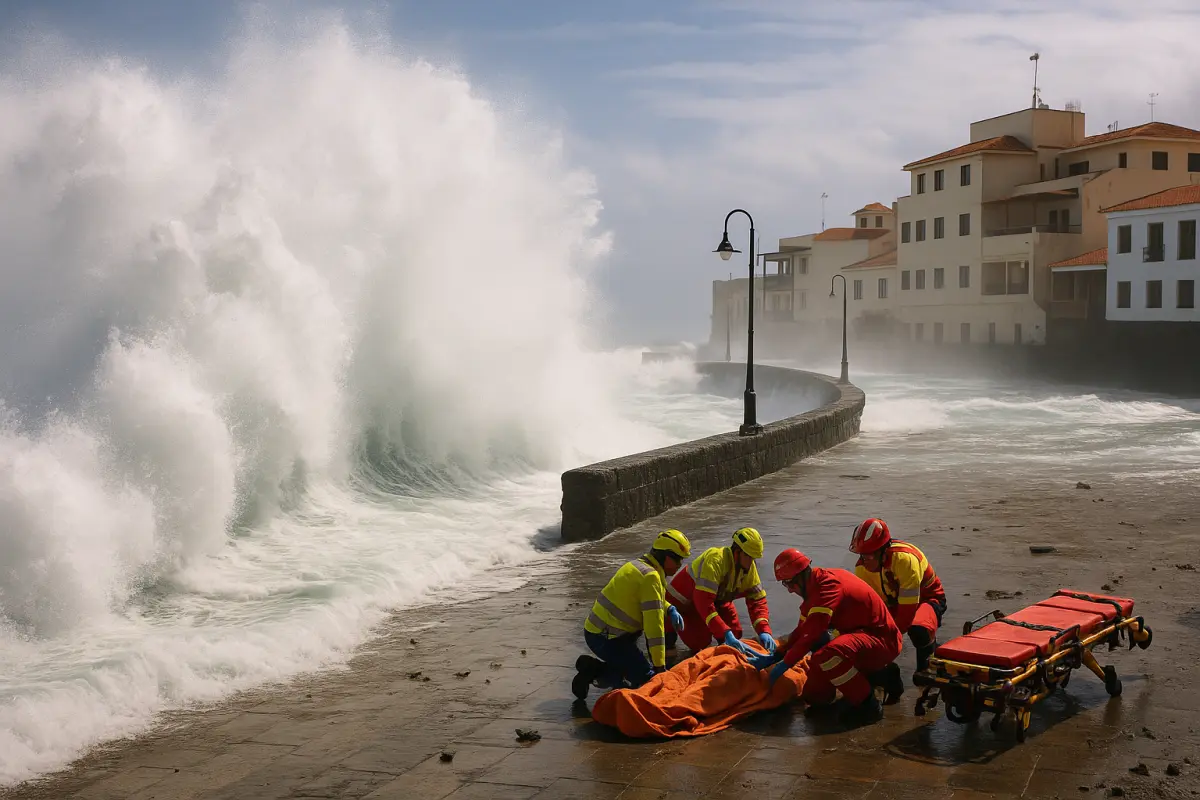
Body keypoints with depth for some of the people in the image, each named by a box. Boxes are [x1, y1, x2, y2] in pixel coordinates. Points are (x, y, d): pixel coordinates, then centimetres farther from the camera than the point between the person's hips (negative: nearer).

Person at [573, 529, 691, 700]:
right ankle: (596, 671, -12)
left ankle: (593, 669, 6)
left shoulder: (639, 565, 13)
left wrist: (669, 609, 13)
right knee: (646, 678, -12)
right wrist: (659, 665, -16)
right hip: (607, 638, -10)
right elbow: (654, 624, -20)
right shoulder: (651, 576, -18)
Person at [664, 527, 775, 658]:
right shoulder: (716, 560, -38)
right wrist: (726, 634, -53)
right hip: (685, 600, -7)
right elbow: (703, 601, -46)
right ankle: (669, 624, 7)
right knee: (700, 643, -19)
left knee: (735, 634, -5)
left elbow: (757, 599, -12)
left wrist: (764, 631, -30)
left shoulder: (749, 566, -14)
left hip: (717, 599, 7)